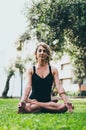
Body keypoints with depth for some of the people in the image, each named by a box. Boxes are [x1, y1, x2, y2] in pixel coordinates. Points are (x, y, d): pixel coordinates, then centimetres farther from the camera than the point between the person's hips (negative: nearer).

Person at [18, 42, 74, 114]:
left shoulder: (53, 70, 7)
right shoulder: (31, 70, 4)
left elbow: (59, 86, -4)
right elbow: (28, 86, -9)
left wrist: (67, 101, -22)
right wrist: (23, 100, -29)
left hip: (47, 100, 2)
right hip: (33, 99, -1)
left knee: (64, 107, -29)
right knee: (24, 108, -37)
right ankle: (51, 105, -14)